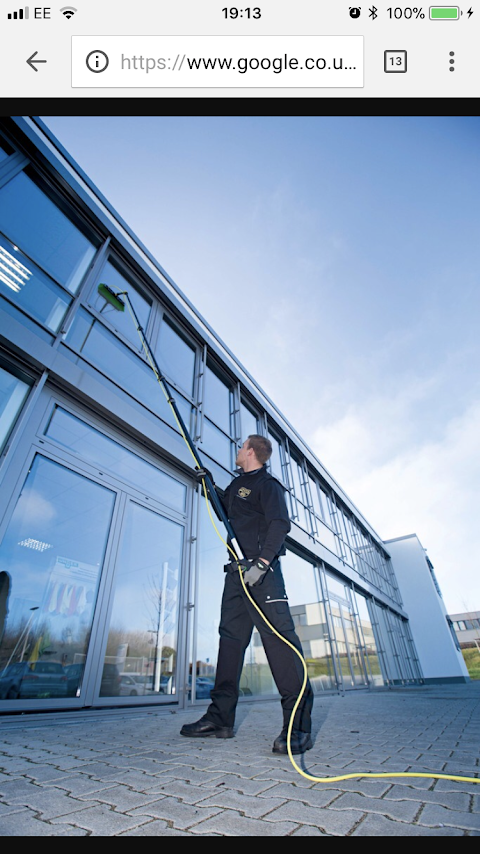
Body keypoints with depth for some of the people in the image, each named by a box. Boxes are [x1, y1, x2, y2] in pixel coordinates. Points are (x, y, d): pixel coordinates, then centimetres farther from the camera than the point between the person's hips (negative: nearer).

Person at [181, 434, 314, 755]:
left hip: (263, 570, -9)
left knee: (278, 635, -12)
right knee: (231, 637, 9)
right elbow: (224, 510, 41)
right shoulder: (237, 484, 24)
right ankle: (221, 717, 16)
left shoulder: (268, 484, -3)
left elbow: (280, 524, -16)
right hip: (237, 570, 9)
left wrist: (262, 561, -28)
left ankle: (298, 723, -7)